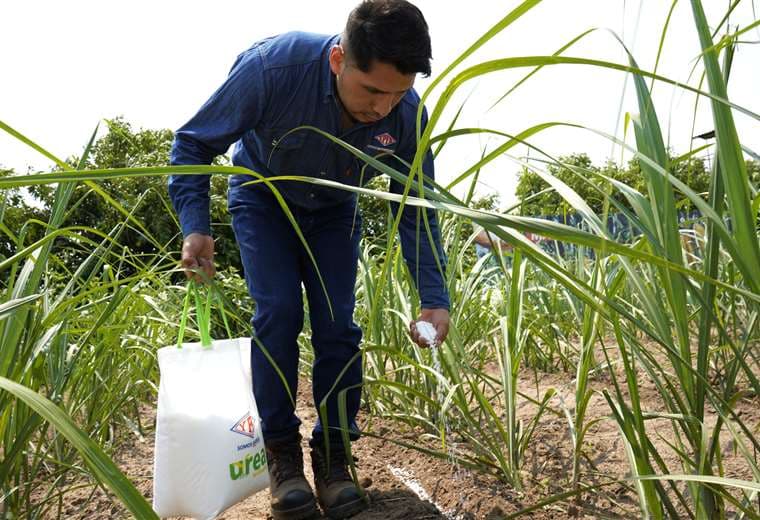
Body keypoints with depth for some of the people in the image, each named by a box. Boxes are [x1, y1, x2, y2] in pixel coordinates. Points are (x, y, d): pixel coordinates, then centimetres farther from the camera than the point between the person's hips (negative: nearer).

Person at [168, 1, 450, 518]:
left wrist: (434, 298, -24)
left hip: (333, 211, 2)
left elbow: (415, 211, -15)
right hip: (263, 198, -2)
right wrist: (195, 225, -31)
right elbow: (193, 142, -20)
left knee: (338, 326, -7)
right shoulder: (273, 66, -36)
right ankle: (281, 452, 0)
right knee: (278, 314, -16)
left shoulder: (406, 113, -27)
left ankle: (333, 455, 7)